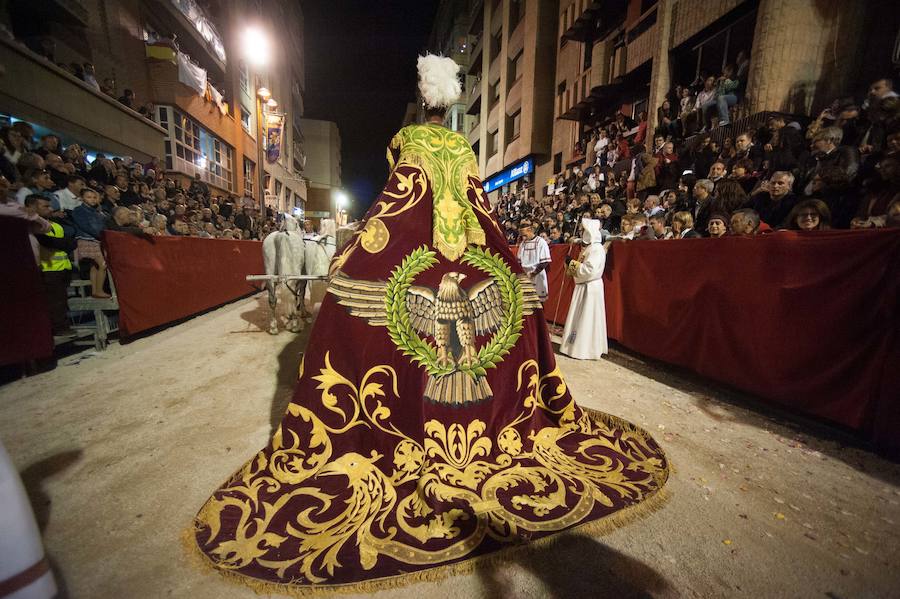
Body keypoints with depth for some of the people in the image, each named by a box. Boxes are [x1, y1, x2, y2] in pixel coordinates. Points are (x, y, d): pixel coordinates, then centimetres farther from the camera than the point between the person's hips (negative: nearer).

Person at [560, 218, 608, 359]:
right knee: (579, 318, 14)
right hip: (582, 286, 9)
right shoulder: (587, 247, 14)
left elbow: (590, 270, -25)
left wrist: (573, 264, -14)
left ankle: (587, 349, 7)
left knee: (587, 319, -2)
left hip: (590, 288, -9)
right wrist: (572, 266, 0)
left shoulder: (597, 249, -16)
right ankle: (577, 344, 23)